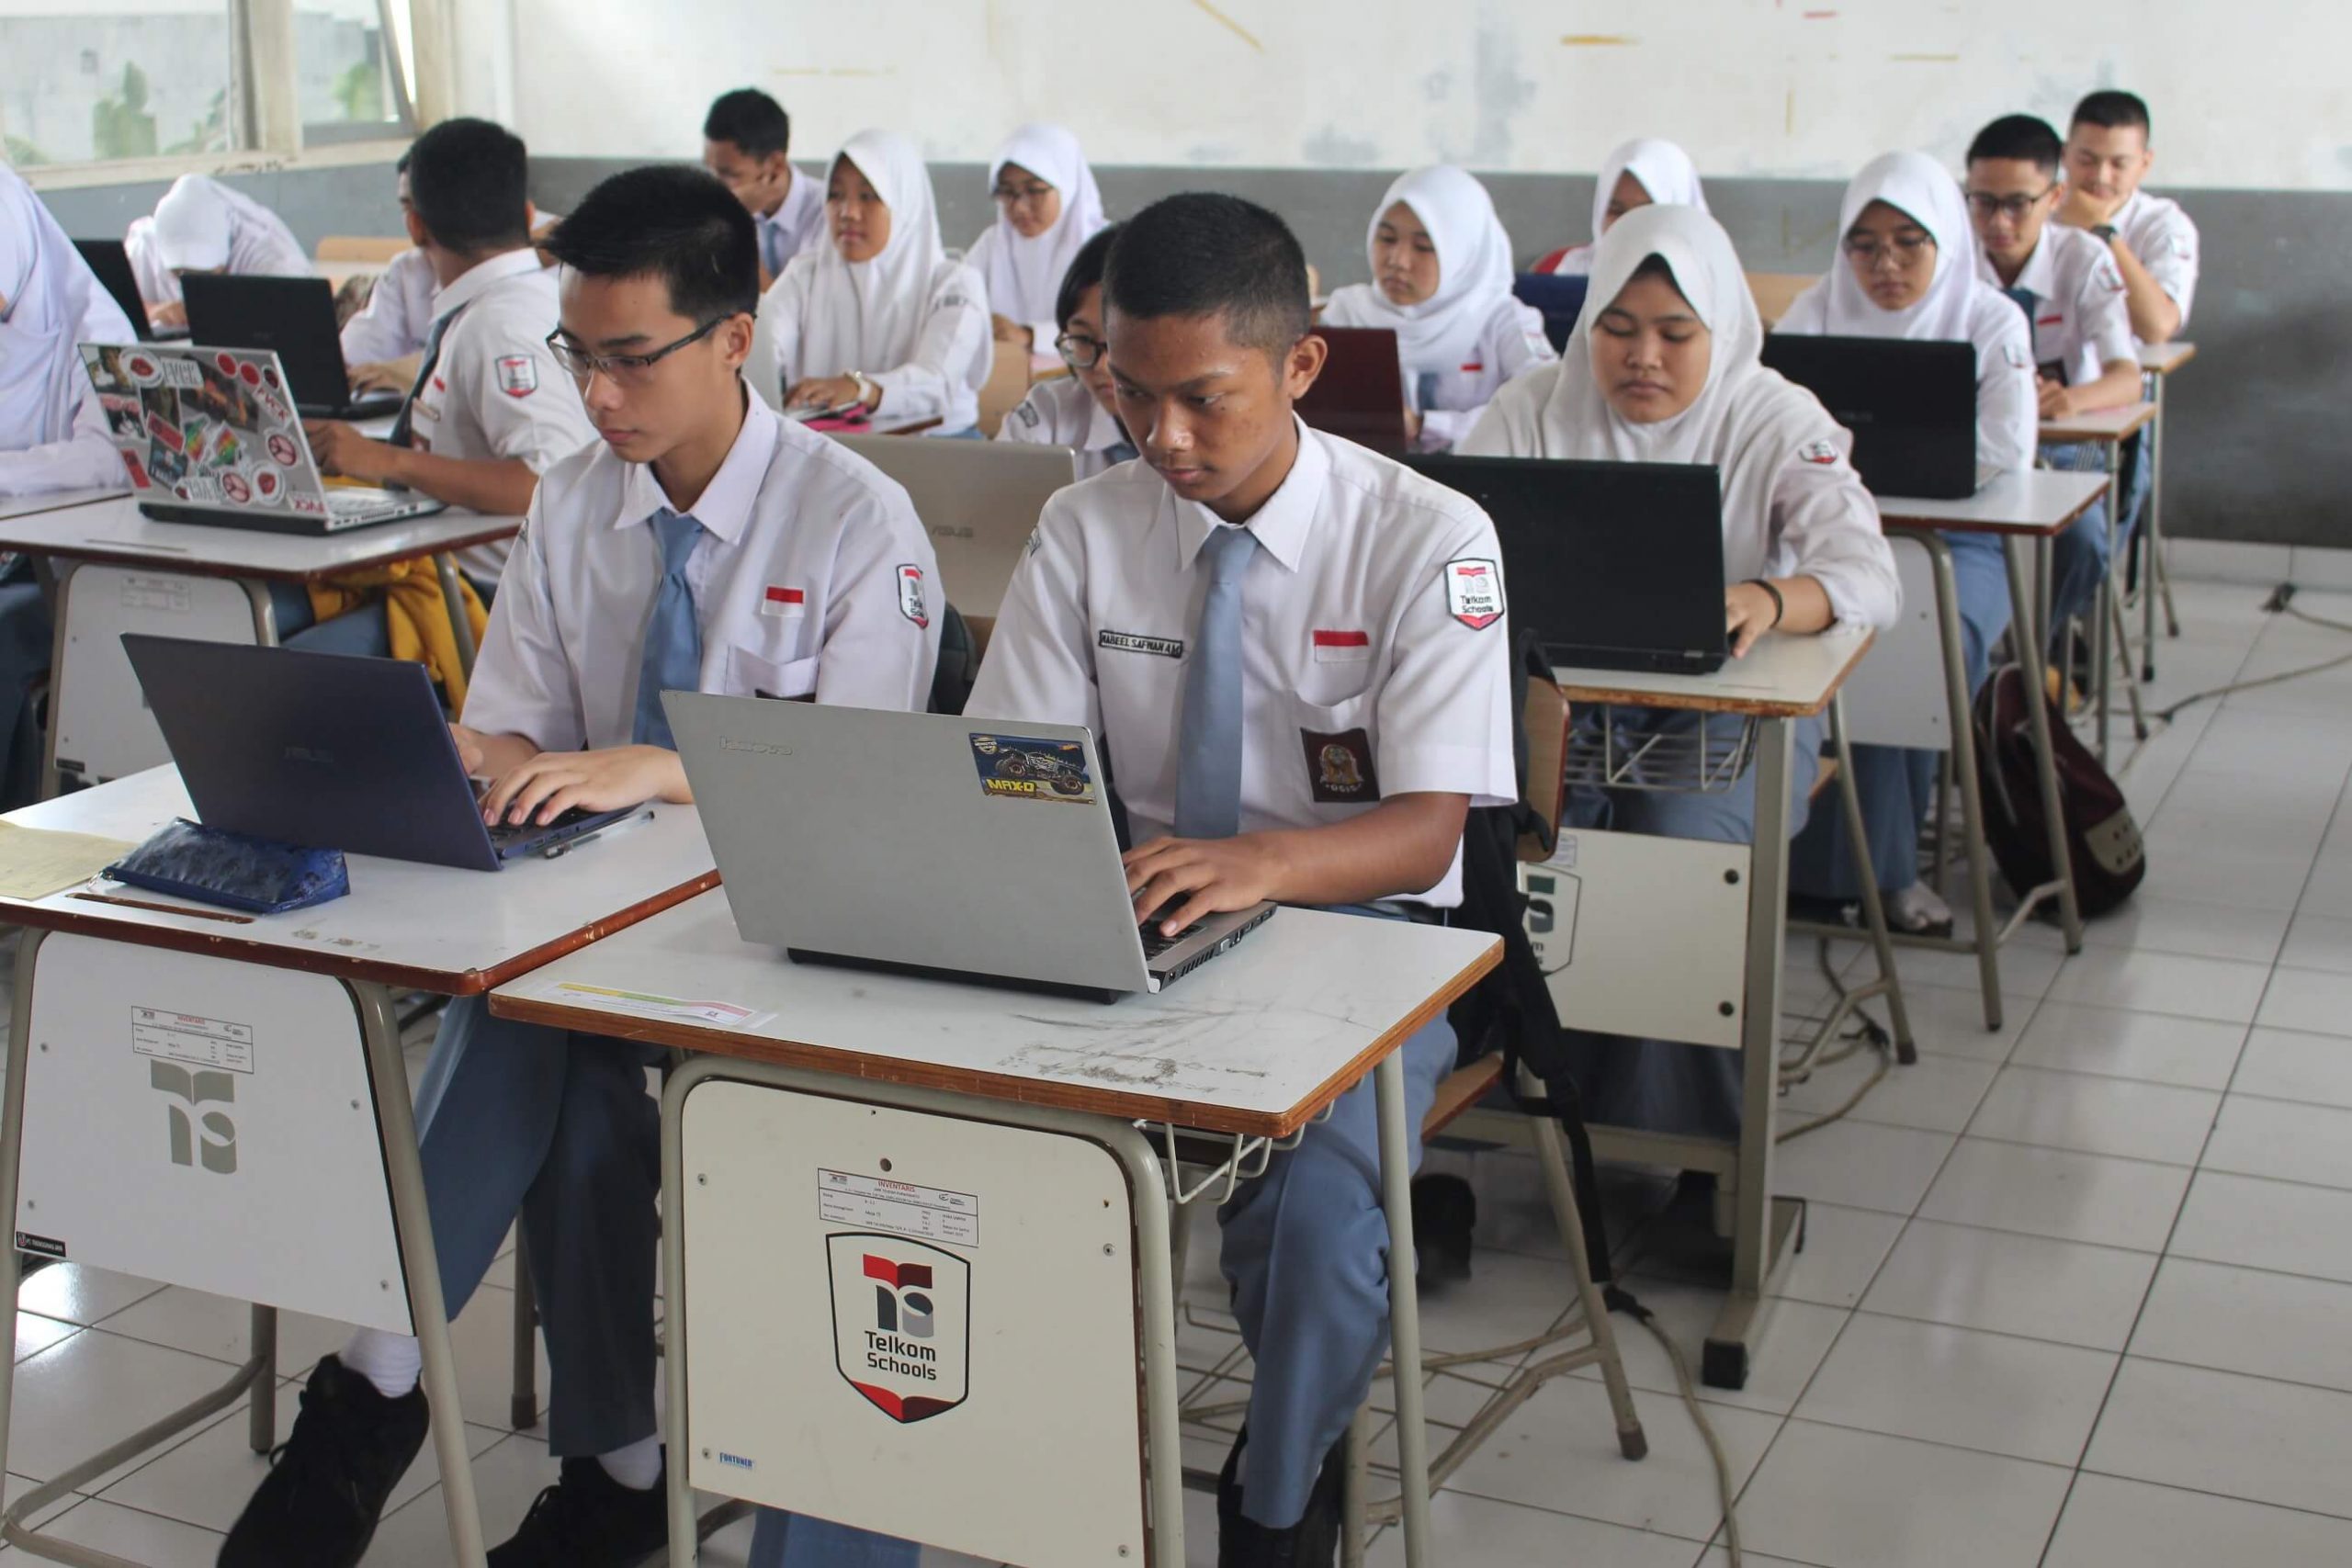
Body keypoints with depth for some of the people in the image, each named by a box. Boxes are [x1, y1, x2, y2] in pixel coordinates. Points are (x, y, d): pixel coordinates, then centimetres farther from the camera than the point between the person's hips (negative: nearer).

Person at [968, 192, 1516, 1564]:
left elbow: (1424, 832, -15)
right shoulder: (1087, 531, 1)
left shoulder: (1426, 541, -10)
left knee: (1312, 1203, -30)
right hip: (1148, 922, 3)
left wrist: (1259, 863, -36)